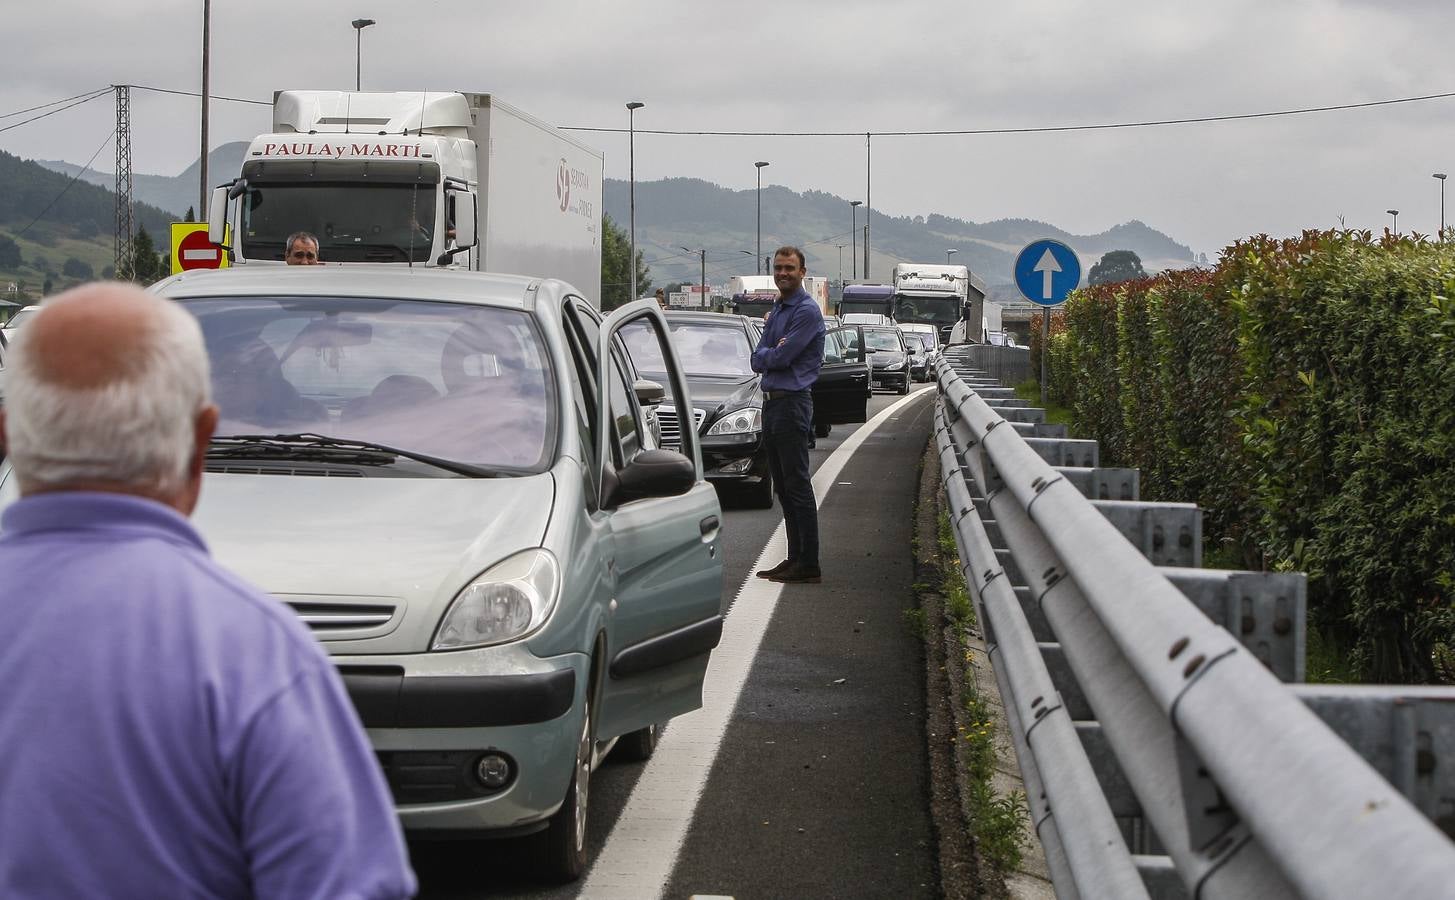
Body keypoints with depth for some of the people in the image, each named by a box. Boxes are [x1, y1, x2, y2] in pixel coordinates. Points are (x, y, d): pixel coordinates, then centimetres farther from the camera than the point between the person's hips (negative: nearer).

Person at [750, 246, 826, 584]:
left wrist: (770, 355, 1)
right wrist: (776, 353, -7)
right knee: (783, 487, 11)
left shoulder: (806, 311, -12)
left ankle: (808, 566, -8)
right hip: (771, 402, 9)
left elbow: (781, 358, -19)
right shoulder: (777, 311, 18)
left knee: (798, 485, -9)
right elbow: (758, 360, 11)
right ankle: (795, 557, 17)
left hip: (792, 403, -9)